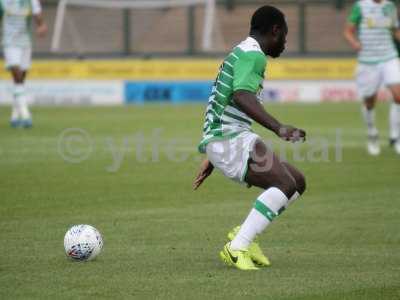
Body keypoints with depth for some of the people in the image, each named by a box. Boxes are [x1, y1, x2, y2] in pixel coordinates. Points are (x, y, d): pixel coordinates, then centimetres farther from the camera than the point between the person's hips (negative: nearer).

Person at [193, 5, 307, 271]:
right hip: (230, 139, -10)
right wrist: (278, 127, -37)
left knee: (298, 183, 8)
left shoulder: (242, 53, 25)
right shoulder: (253, 54, -8)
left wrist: (211, 159, 38)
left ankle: (245, 235, 5)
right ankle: (237, 248, -26)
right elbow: (242, 97, -26)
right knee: (285, 184, -23)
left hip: (218, 141, 10)